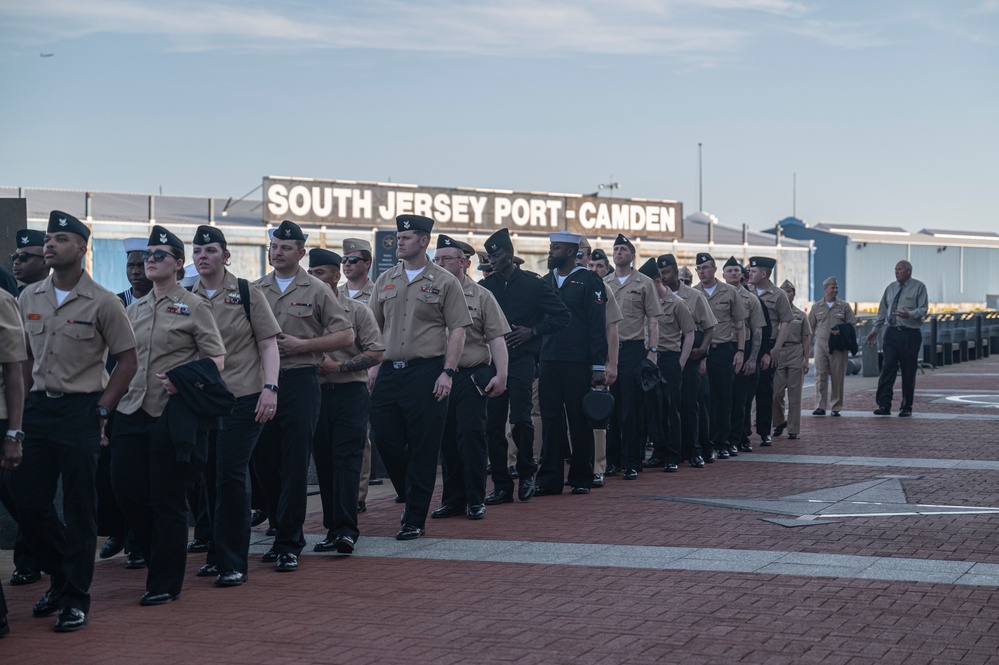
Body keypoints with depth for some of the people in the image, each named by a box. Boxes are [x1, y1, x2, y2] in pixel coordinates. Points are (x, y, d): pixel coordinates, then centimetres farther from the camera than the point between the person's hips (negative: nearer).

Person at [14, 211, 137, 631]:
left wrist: (101, 410, -9)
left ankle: (75, 598, 9)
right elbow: (26, 357, 16)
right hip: (37, 408, 5)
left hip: (81, 411, -5)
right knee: (26, 501, 6)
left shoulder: (101, 303, -6)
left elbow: (127, 360, -3)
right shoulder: (29, 298, 9)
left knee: (79, 508, 0)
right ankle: (61, 576, 27)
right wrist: (22, 404, 7)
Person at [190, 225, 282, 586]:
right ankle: (217, 555, 22)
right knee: (211, 478, 10)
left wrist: (270, 387, -12)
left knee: (231, 476, -7)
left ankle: (233, 562, 0)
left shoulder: (247, 293, -1)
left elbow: (268, 343, -3)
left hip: (243, 397, -4)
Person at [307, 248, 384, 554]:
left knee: (347, 460, -11)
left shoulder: (357, 310, 2)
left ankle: (346, 529, -15)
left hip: (350, 394, -4)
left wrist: (338, 366, -12)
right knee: (324, 463, 5)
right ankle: (333, 528, 11)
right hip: (316, 394, 4)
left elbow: (376, 353, -2)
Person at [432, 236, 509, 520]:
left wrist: (501, 375, -11)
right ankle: (452, 499, 16)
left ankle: (475, 500, 3)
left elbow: (497, 338, -1)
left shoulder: (481, 296, 3)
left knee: (471, 435, -6)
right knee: (447, 439, 7)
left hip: (472, 376, -3)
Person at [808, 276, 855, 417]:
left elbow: (851, 324, 5)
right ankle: (820, 406, -6)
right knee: (820, 375, -6)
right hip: (821, 345, 1)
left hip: (838, 347, -1)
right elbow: (811, 326, 15)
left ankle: (836, 407, 8)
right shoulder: (816, 307, 10)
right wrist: (820, 335, 5)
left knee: (838, 377, 1)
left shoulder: (844, 306, 7)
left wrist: (841, 332, -12)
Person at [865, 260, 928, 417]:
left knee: (908, 372, 2)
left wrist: (910, 314, -27)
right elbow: (882, 310, 18)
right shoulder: (891, 288, 13)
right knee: (888, 368, -6)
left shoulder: (919, 287, -1)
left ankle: (906, 408, 11)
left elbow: (923, 310, -9)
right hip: (892, 333, 4)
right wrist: (875, 330, 15)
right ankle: (884, 406, -7)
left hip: (910, 334, -4)